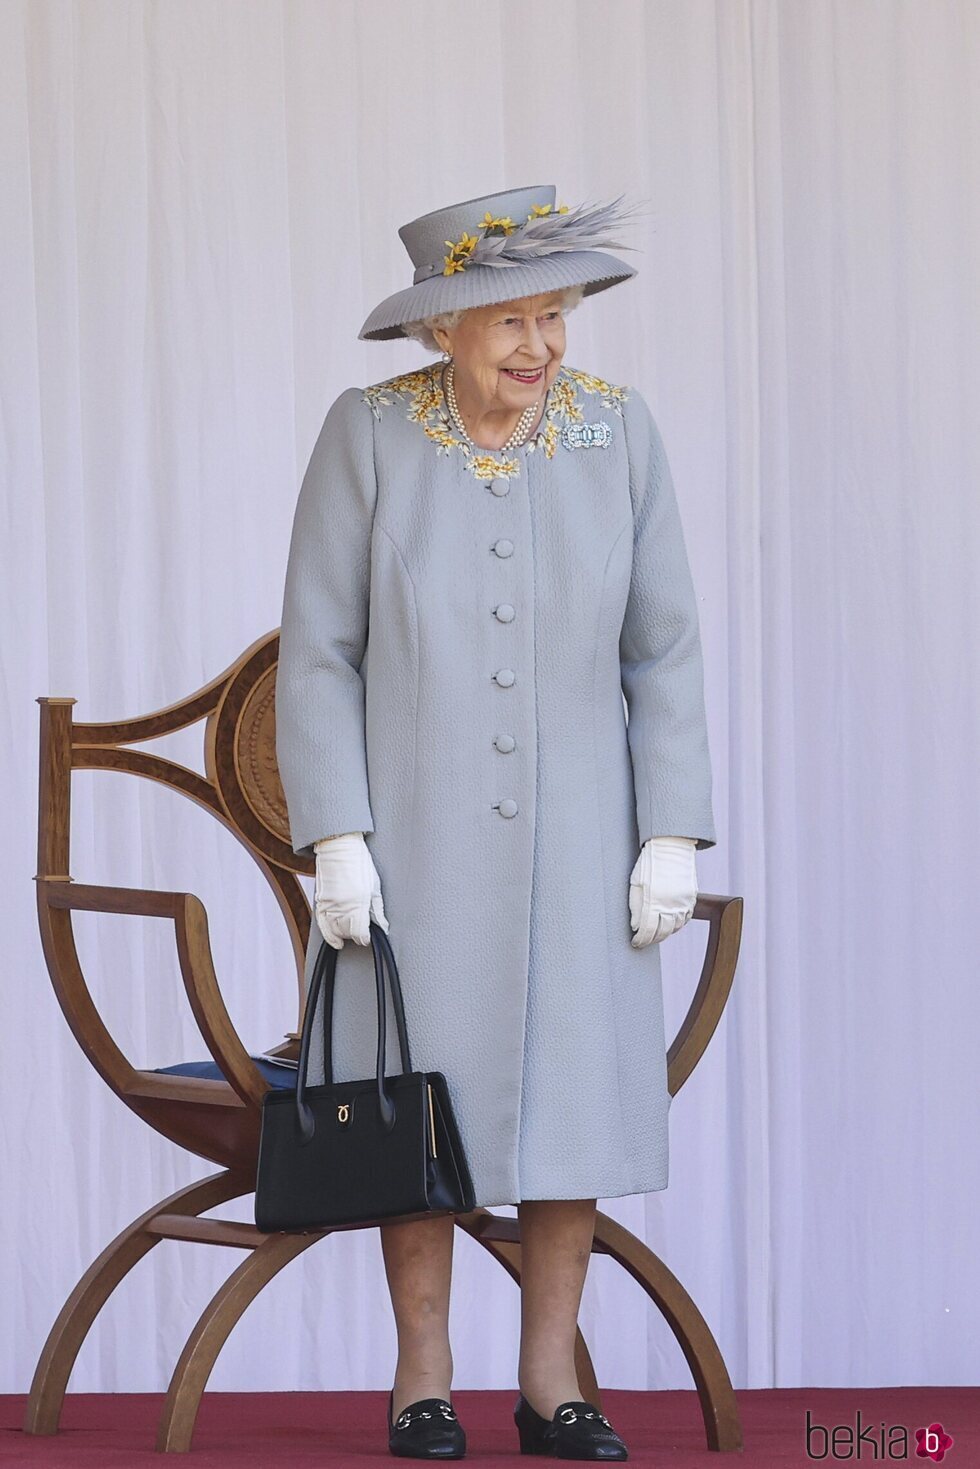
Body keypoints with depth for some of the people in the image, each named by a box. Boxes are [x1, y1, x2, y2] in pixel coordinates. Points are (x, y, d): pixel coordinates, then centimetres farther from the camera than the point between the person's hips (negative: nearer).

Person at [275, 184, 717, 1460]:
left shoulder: (619, 432, -5)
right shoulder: (369, 434, -10)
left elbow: (663, 650, -1)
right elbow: (319, 653, -7)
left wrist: (671, 836, -6)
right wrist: (335, 840, -13)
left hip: (573, 823, 2)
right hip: (415, 821, -2)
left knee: (575, 1085, 2)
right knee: (424, 1093, 1)